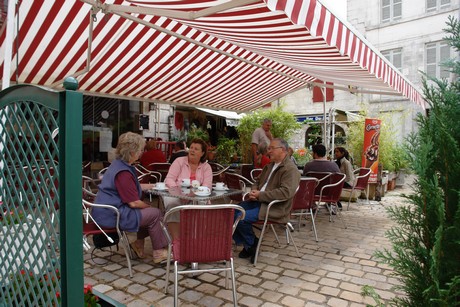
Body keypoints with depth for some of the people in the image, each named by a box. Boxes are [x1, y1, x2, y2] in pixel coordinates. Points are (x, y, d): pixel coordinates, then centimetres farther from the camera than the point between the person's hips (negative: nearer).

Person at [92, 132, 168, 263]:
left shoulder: (118, 164, 10)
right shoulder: (123, 172, -23)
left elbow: (132, 188, 25)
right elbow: (134, 202, -24)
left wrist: (153, 185, 23)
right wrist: (149, 207, -5)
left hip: (106, 211, 11)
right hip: (111, 216, -11)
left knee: (149, 212, 13)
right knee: (155, 214, -8)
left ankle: (138, 243, 17)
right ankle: (159, 253, 4)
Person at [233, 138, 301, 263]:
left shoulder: (290, 169, -12)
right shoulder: (270, 165, 18)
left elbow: (286, 192, -25)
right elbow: (258, 181, 27)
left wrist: (260, 195, -23)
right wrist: (254, 191, 2)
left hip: (274, 208, -9)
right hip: (259, 201, 9)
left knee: (241, 218, -23)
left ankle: (252, 245, 4)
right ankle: (247, 245, 10)